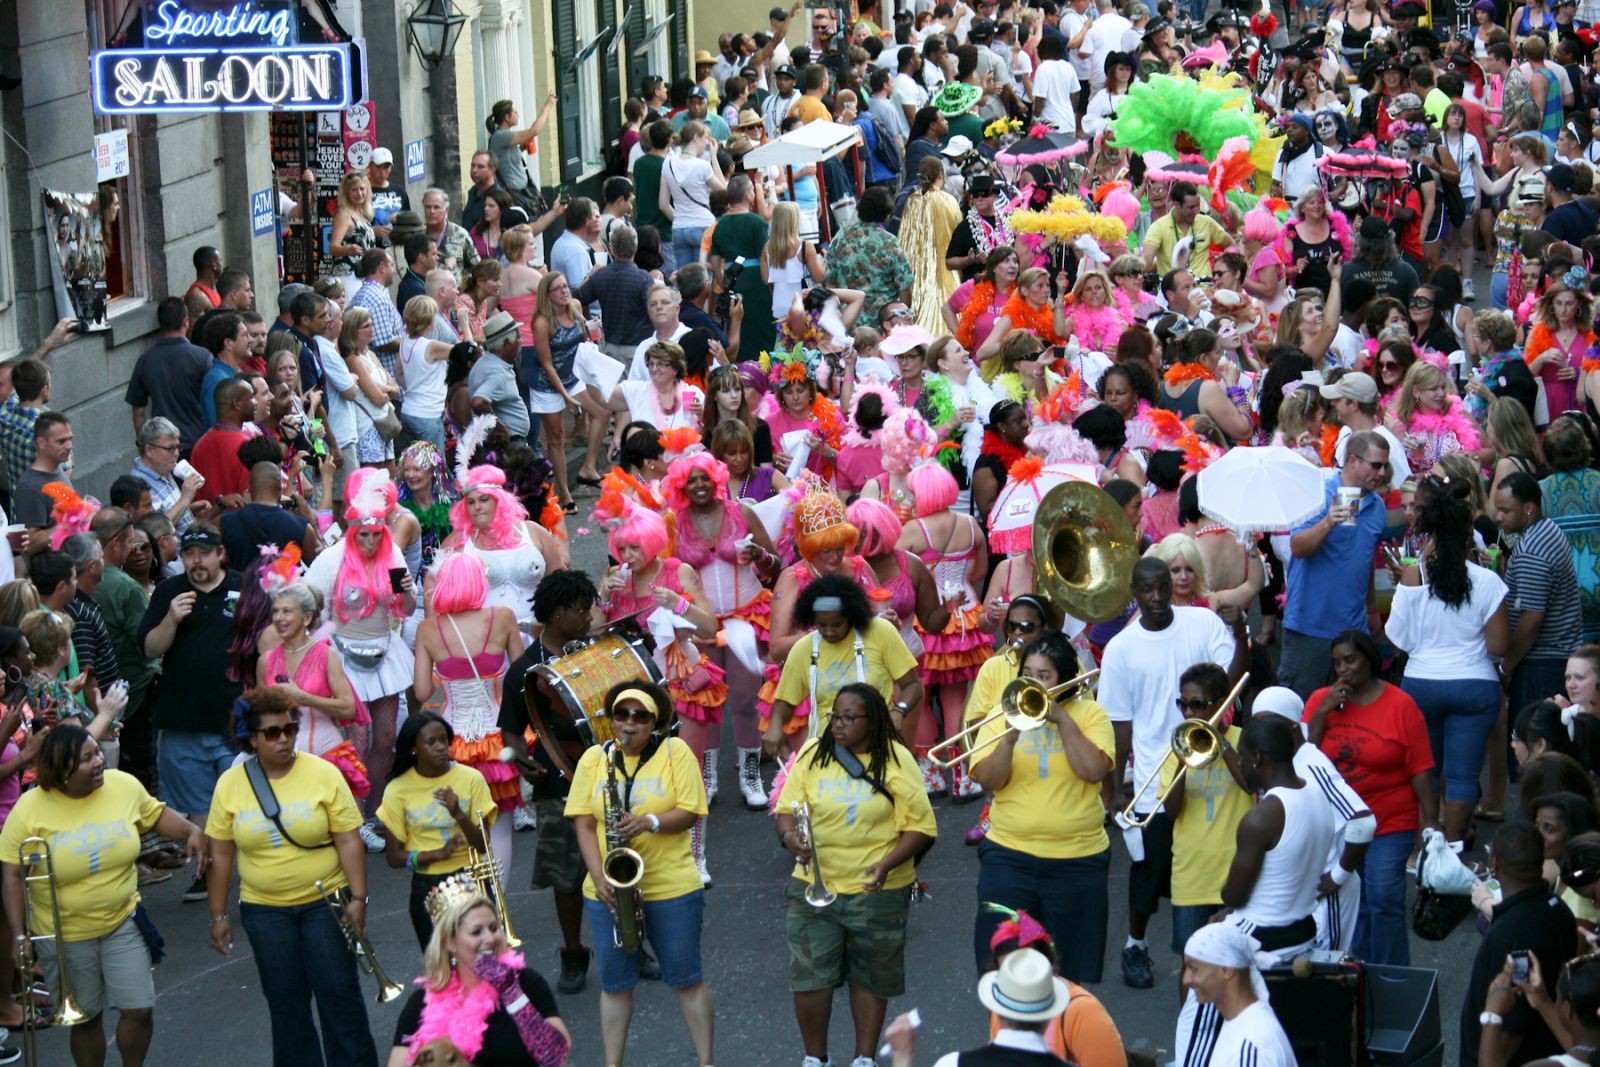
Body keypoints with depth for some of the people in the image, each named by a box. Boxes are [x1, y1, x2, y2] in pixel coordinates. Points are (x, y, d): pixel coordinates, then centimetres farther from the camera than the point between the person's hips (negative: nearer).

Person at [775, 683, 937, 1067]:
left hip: (877, 891, -1)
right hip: (814, 886, 1)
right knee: (809, 977, -1)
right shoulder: (813, 753, 1)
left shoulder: (896, 760, -6)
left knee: (870, 977, 13)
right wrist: (790, 834, -21)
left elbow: (921, 828, -6)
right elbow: (786, 809, 2)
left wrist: (887, 863, -21)